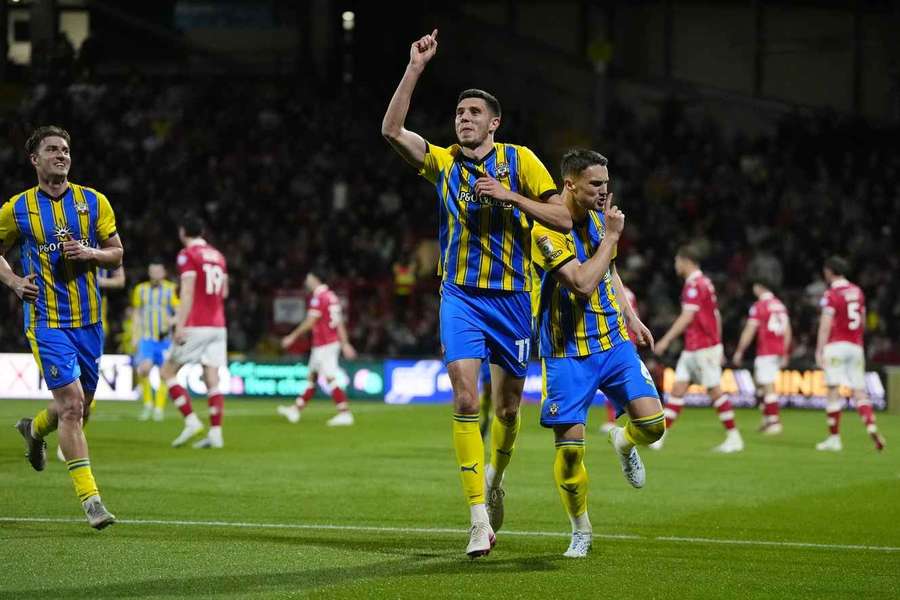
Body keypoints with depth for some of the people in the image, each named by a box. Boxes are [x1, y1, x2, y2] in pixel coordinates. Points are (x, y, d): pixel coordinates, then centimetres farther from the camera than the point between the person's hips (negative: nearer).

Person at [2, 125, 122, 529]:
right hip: (46, 321, -4)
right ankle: (89, 497, -13)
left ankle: (34, 429, 48)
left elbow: (117, 253, 8)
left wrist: (90, 253, -13)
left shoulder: (93, 202, 4)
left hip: (88, 319, 4)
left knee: (81, 406, 14)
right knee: (72, 403, -15)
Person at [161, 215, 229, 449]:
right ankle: (215, 432, -4)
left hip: (196, 327, -6)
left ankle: (191, 420, -8)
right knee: (212, 379, 3)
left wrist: (180, 325, -18)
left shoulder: (188, 255, -6)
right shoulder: (217, 256, 14)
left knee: (167, 372, 3)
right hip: (218, 325, 6)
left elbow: (187, 292, -14)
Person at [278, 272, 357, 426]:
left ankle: (345, 414, -15)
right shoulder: (332, 296, 12)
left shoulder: (318, 297, -14)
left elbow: (310, 322, -16)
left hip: (323, 346, -10)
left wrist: (293, 337, -8)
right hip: (333, 342, 10)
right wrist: (345, 344, 16)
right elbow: (340, 323, 14)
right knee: (312, 377, 16)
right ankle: (295, 410, 25)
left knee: (330, 378, -11)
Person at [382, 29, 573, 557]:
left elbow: (564, 218, -4)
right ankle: (479, 515, -14)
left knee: (507, 406, 9)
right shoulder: (444, 162, 4)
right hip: (460, 295, 0)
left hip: (512, 296, 0)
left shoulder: (519, 160, 0)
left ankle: (495, 478, 40)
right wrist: (416, 68, -15)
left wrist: (511, 196, -16)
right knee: (466, 401, -15)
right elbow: (393, 130, -11)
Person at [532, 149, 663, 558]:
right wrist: (611, 236, -21)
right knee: (569, 445, -8)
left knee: (652, 424, -9)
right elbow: (583, 283, -27)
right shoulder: (548, 229, -18)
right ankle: (580, 532, 12)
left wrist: (630, 317, 19)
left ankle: (624, 443, 28)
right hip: (568, 352, -5)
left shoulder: (598, 216, 6)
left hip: (613, 340, 5)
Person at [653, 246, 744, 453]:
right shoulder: (704, 282, 16)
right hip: (692, 349, 10)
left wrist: (666, 340, -22)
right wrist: (719, 347, 23)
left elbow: (686, 317, -22)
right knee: (678, 388, 5)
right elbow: (716, 317, 19)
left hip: (703, 348, -10)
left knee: (714, 390, -5)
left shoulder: (695, 284, -14)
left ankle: (734, 438, 0)